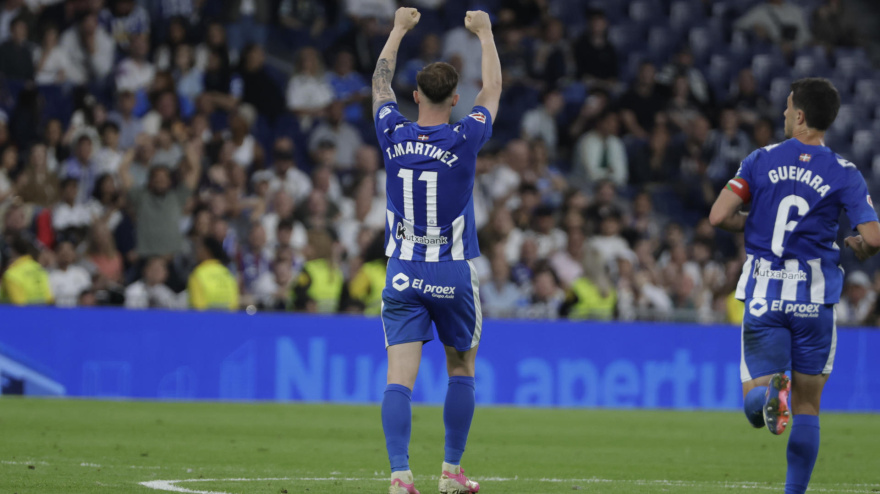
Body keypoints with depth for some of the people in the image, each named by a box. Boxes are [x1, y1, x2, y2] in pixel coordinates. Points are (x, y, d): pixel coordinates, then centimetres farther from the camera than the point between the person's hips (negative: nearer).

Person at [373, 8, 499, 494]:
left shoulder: (393, 135, -4)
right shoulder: (463, 139, -10)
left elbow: (380, 82, 16)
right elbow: (493, 88, 7)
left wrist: (399, 29, 29)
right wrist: (484, 32, 21)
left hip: (402, 273, 1)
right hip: (453, 275, -1)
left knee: (399, 377, -6)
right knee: (461, 371, 17)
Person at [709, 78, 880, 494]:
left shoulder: (761, 161, 1)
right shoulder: (844, 174, -3)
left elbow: (719, 217, -5)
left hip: (763, 295, 0)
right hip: (815, 296, 0)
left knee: (753, 402, 3)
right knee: (807, 405, 12)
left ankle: (769, 393, -33)